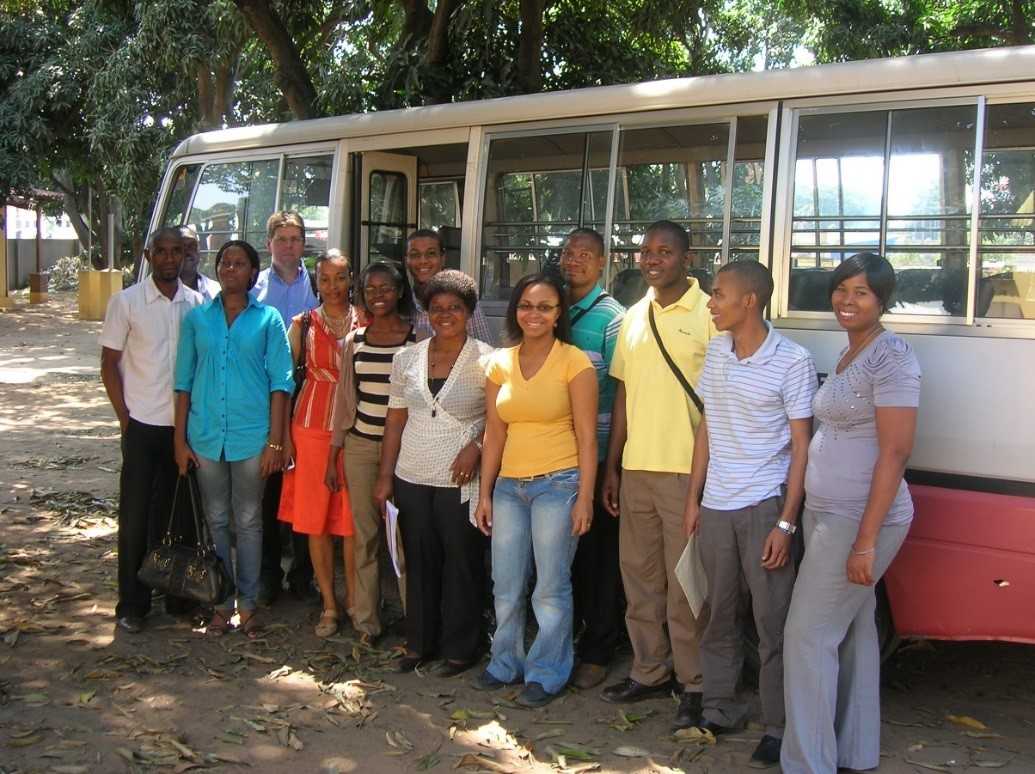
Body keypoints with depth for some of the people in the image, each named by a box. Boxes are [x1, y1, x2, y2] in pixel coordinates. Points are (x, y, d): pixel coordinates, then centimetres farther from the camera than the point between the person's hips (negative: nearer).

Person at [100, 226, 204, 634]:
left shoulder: (196, 303, 5)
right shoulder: (127, 301, -3)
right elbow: (109, 363, -1)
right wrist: (125, 419, -5)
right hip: (143, 426, -2)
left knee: (178, 513, 10)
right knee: (137, 516, 3)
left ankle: (176, 593, 22)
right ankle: (132, 605, 13)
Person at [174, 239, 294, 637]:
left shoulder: (268, 319, 1)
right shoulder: (197, 318, 6)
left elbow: (280, 381, -1)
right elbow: (184, 380, 7)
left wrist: (274, 441, -7)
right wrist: (180, 439, 2)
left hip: (251, 435, -2)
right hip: (206, 435, 2)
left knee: (248, 522, 6)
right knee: (216, 521, 10)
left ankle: (248, 603, 16)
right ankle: (221, 603, 19)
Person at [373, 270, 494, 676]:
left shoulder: (485, 360, -4)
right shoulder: (407, 358, 7)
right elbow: (395, 420, 9)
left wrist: (476, 446, -18)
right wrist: (385, 476, 7)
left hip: (460, 481, -4)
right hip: (411, 478, 4)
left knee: (462, 564, 3)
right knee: (419, 563, 11)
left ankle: (459, 649, 16)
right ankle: (419, 643, 24)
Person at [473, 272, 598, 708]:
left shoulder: (574, 362, -6)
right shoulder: (500, 363, 8)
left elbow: (586, 436, -7)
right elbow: (494, 434, 10)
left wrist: (585, 498, -11)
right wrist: (485, 494, 9)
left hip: (558, 483, -5)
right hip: (509, 486, 5)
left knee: (551, 587, 1)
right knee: (506, 586, 11)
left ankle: (547, 673, 17)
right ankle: (506, 663, 29)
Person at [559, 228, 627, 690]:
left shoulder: (611, 317, -6)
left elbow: (621, 388, -9)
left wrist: (613, 454, -13)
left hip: (595, 450, -5)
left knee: (597, 549, 3)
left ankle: (598, 650, 14)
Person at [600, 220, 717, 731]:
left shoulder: (708, 314, -7)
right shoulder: (633, 318, 13)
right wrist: (611, 466, 14)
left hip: (687, 471, -6)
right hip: (636, 469, 7)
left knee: (684, 582, -1)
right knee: (638, 574, 13)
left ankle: (693, 686, 10)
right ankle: (649, 672, 26)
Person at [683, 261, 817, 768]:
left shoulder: (792, 361, -10)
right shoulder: (715, 352, 7)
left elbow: (801, 447, -9)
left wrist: (786, 522, -13)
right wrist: (693, 498, 12)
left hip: (764, 507, -5)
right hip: (716, 507, 5)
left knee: (772, 622, 1)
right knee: (719, 614, 12)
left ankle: (778, 728, 10)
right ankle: (720, 708, 25)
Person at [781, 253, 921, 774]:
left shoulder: (891, 358, -15)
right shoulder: (847, 355, 13)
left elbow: (895, 452, -20)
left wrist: (866, 540, -22)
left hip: (859, 520, -9)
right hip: (826, 515, 9)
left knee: (809, 635, -7)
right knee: (852, 632, 15)